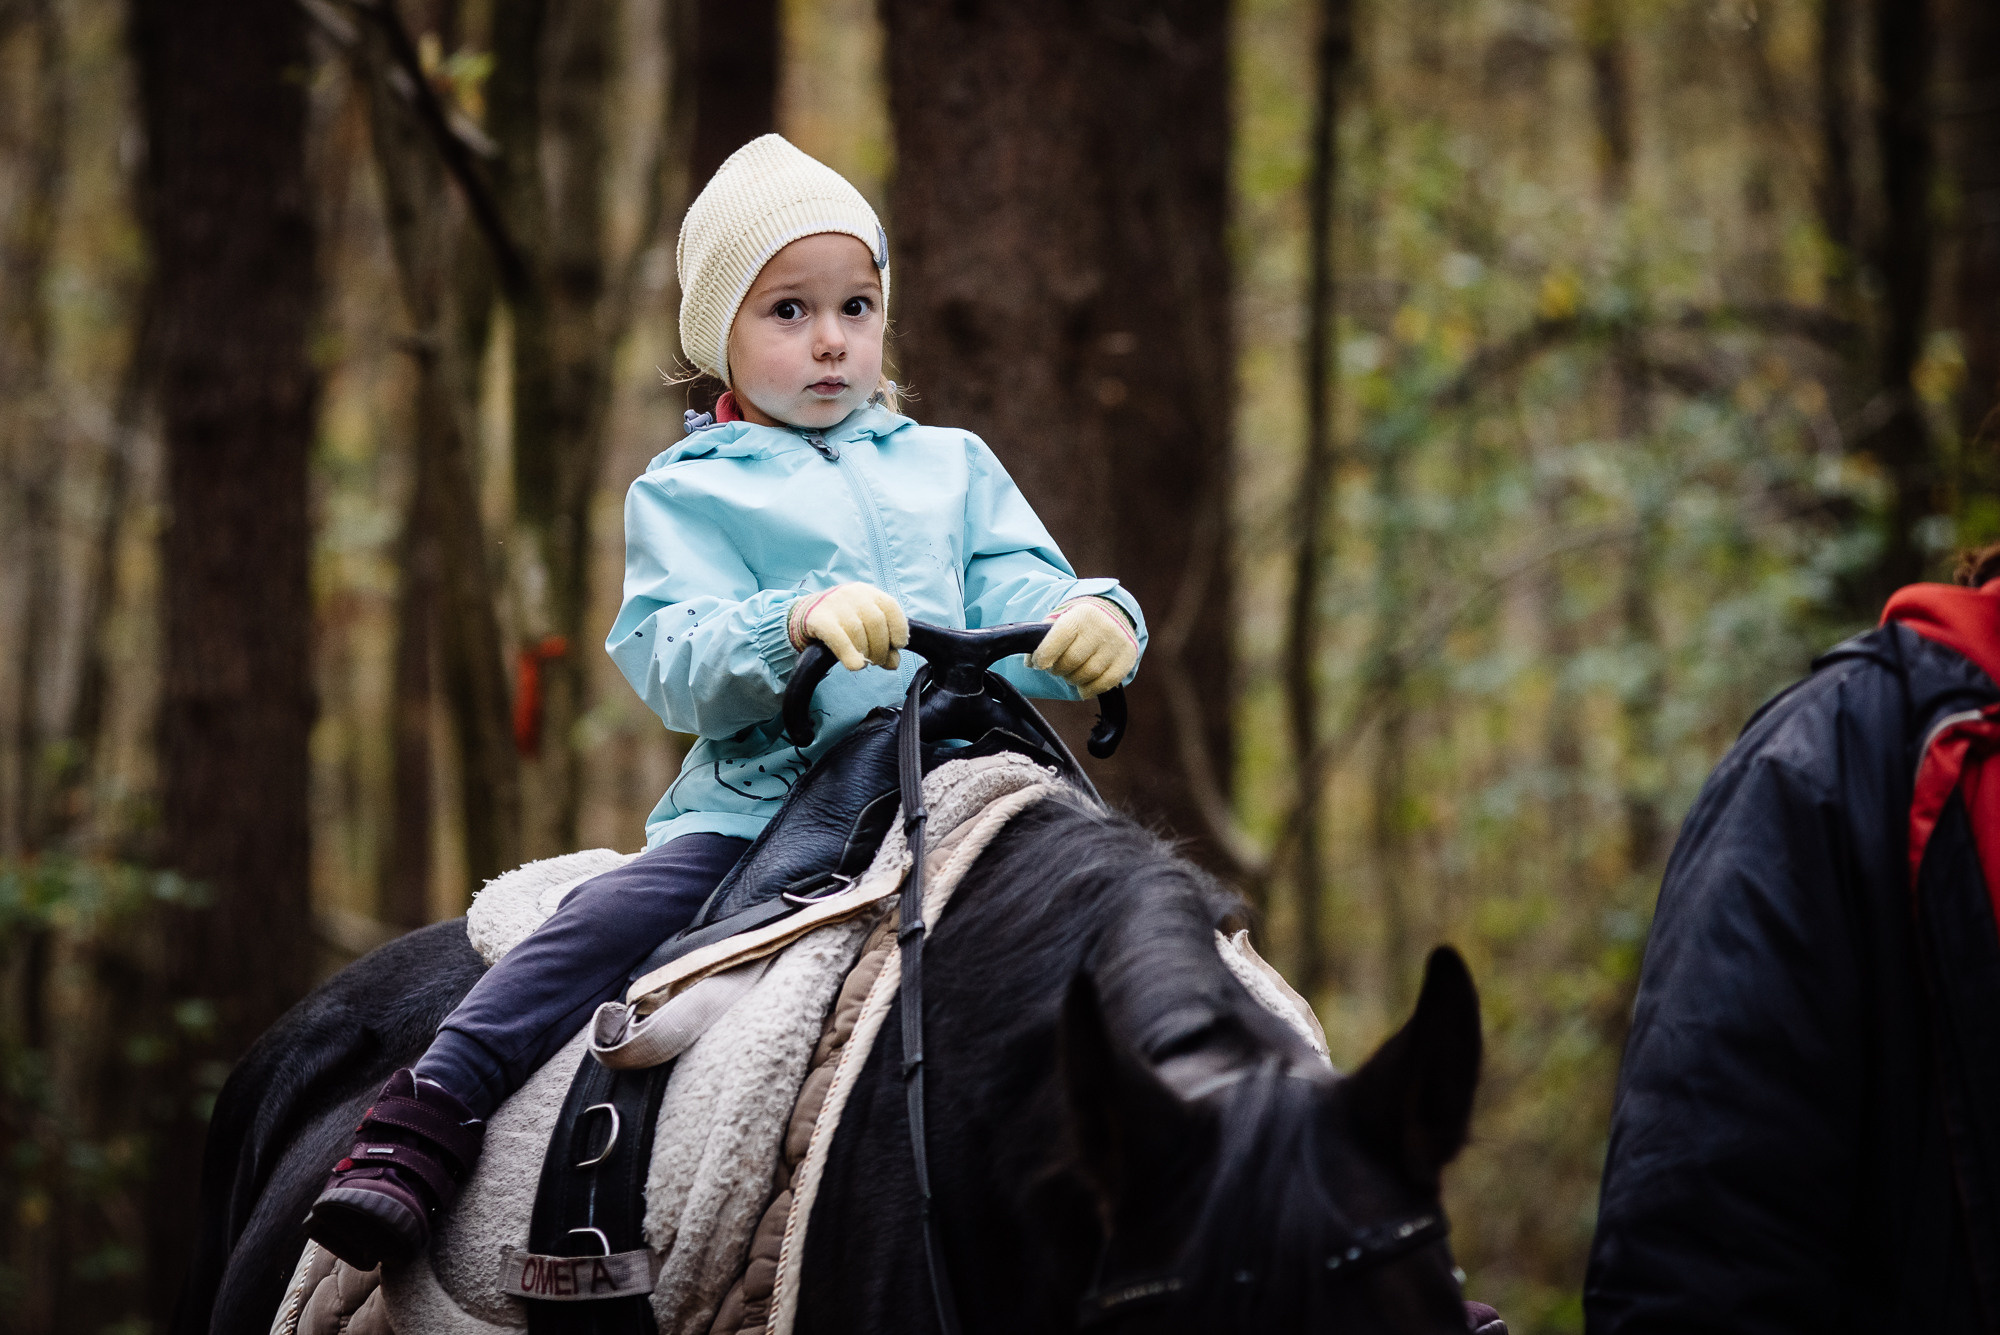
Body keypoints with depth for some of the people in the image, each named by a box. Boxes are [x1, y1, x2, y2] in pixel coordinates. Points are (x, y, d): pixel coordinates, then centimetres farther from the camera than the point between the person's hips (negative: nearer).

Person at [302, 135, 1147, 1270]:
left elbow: (1019, 601, 9)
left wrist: (1092, 622, -16)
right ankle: (424, 1126, -25)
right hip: (759, 795, -2)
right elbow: (676, 668, -3)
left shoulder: (952, 466, 21)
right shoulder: (687, 493, 11)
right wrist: (797, 625, -24)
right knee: (623, 912, -26)